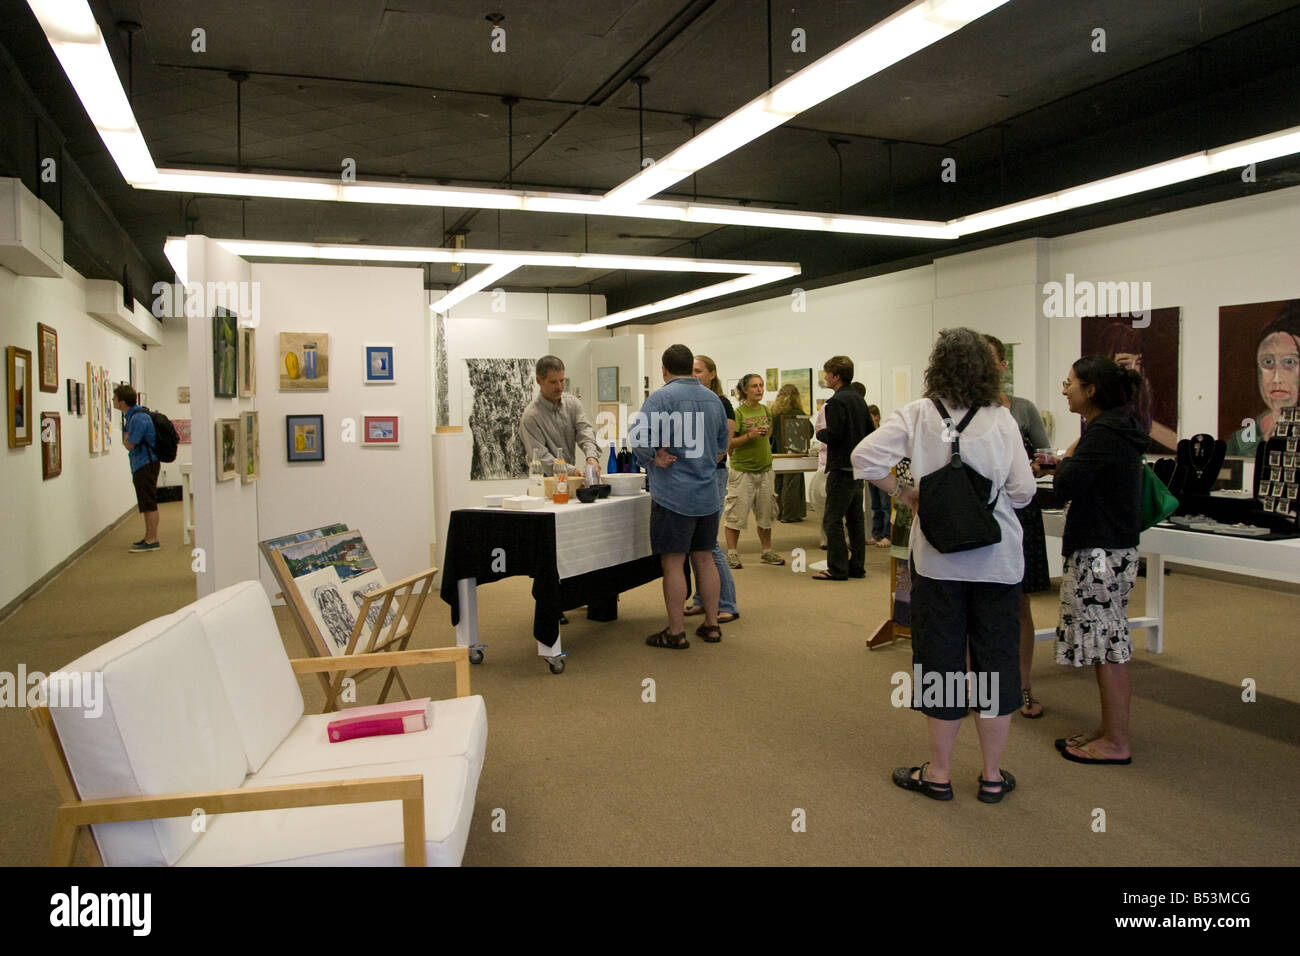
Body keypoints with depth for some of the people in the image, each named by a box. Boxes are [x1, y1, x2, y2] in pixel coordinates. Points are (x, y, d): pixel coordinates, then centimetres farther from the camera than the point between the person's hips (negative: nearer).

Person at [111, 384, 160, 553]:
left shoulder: (138, 418, -21)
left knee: (149, 504, -6)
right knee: (146, 504, 15)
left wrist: (125, 434, -1)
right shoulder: (131, 415, 11)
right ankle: (149, 537, 24)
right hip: (140, 465, 10)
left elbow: (129, 444, -17)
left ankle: (152, 541, -2)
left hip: (146, 464, -10)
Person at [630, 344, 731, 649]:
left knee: (673, 563, 0)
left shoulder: (662, 397, -11)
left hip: (673, 495, -6)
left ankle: (676, 632, 6)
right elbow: (723, 442, 20)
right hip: (707, 493, 6)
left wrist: (653, 458, -4)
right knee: (704, 559, 14)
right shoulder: (713, 399, 10)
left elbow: (637, 437, -20)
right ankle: (711, 625, 21)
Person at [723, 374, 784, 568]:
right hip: (742, 470, -6)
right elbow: (729, 442, -14)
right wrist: (749, 436, -23)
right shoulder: (738, 413, -10)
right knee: (737, 513, -2)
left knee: (765, 512, 13)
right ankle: (732, 553, 8)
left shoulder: (766, 410, 8)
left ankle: (767, 551, 24)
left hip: (764, 469, 6)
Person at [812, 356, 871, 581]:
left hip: (841, 468, -9)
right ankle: (857, 566, 18)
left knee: (832, 519, -4)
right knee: (855, 518, 13)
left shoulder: (836, 402, -16)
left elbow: (833, 436, -21)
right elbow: (870, 431, 16)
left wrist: (820, 433, -2)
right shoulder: (859, 399, 12)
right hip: (858, 466, 9)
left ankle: (838, 569, -3)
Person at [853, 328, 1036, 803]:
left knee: (940, 658, 10)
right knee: (996, 660, 12)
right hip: (997, 560, 1)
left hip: (938, 558, -1)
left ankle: (939, 773, 21)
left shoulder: (917, 415, -6)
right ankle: (992, 776, 23)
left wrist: (904, 495, -3)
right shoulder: (1001, 419, -4)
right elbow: (1023, 491, -5)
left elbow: (865, 458, -16)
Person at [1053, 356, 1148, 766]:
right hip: (1110, 547, 10)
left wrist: (1067, 457, -5)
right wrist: (1067, 465, 7)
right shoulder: (1119, 428, 14)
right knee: (1110, 643, 15)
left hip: (1101, 552, -10)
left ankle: (1115, 743, 7)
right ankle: (1109, 730, 25)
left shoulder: (1103, 432, -17)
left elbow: (1066, 486, -22)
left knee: (1107, 644, -2)